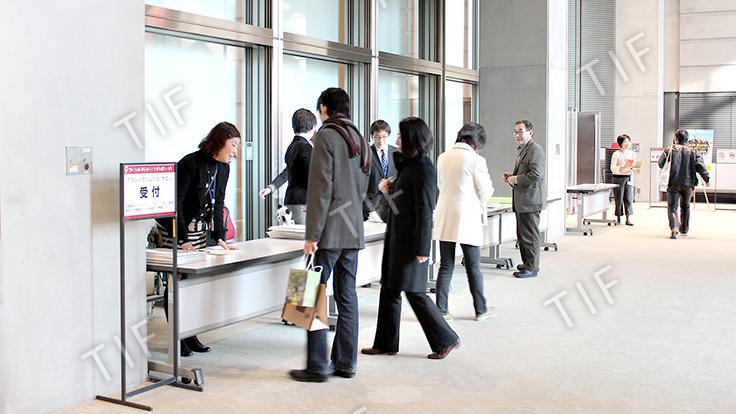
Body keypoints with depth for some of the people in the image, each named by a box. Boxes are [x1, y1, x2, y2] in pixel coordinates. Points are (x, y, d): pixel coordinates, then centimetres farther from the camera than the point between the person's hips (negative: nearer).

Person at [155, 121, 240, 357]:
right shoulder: (190, 163, -20)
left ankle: (190, 335, 15)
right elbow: (176, 202, -20)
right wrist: (182, 239, -23)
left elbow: (218, 203, 6)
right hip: (174, 229, -7)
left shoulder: (223, 168, 3)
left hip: (198, 228, 7)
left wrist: (219, 237, -3)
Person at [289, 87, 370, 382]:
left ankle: (317, 366, 1)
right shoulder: (359, 139, 15)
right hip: (354, 231, 8)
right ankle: (346, 363, 17)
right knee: (347, 297, 11)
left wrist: (312, 234, -14)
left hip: (330, 232, -8)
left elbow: (320, 189, -15)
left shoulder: (326, 136, -9)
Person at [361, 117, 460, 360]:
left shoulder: (423, 169, -16)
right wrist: (389, 189, 4)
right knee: (389, 290, 11)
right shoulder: (408, 165, 12)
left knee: (414, 292, -2)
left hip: (412, 241, -9)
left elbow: (425, 211, -19)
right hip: (397, 238, 10)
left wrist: (422, 249, -20)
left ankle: (446, 340, 12)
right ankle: (386, 343, 20)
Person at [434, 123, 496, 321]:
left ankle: (441, 310, 10)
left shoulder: (443, 157, 4)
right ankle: (481, 310, 21)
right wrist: (481, 206, 14)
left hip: (444, 219, 4)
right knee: (473, 268, 8)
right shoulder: (475, 160, -12)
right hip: (467, 219, -4)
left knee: (446, 267, 10)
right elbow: (486, 191, -5)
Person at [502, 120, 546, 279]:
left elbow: (536, 175, -24)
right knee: (522, 234, 16)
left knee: (530, 235, -3)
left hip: (530, 200, -10)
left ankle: (532, 267, 4)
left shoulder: (535, 150, -14)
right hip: (521, 200, 10)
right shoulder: (523, 150, 18)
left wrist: (516, 179, -16)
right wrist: (511, 176, 12)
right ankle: (526, 263, 27)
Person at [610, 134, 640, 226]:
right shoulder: (616, 154, -6)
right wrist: (622, 167, -26)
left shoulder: (632, 153, 10)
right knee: (619, 199, 1)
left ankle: (628, 219, 1)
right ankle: (618, 218, 13)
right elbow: (613, 168, -11)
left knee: (629, 199, -2)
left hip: (628, 178, 4)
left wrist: (635, 169, -7)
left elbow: (634, 166, 16)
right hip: (618, 178, -4)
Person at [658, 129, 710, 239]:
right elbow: (701, 166, -5)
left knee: (672, 207, -4)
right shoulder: (693, 152, 2)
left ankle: (674, 228, -28)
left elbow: (661, 164, 8)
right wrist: (707, 179, 1)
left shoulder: (670, 150, -1)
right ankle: (684, 229, 35)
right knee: (685, 206, 22)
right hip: (688, 184, 3)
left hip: (673, 184, -3)